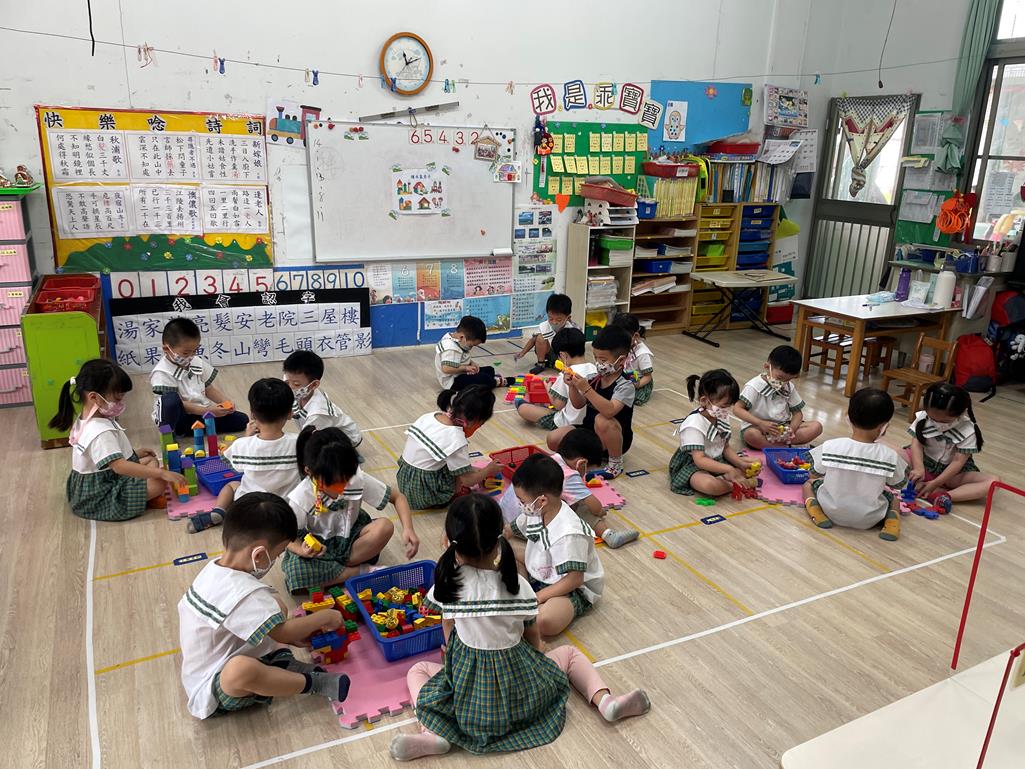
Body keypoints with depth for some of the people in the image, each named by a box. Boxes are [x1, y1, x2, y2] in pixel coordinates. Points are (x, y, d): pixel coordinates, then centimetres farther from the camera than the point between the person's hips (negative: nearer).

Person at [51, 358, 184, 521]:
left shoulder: (86, 421, 4)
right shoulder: (100, 433, -29)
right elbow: (120, 466, -38)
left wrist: (134, 454, 17)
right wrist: (162, 473, -40)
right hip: (101, 498, -11)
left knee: (150, 460, 16)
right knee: (158, 483, -24)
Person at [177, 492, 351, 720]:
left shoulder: (214, 569, -2)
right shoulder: (245, 594, -33)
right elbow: (282, 633, -27)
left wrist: (292, 633, 2)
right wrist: (324, 617, -12)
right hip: (213, 692, -10)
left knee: (278, 607, 12)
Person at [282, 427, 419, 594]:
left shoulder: (357, 479, -22)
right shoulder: (300, 498, -25)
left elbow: (397, 497, -13)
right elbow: (289, 538, -13)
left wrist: (408, 529, -30)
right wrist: (303, 551, -38)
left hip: (350, 537, 2)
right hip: (319, 545, -2)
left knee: (385, 526, -28)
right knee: (294, 572, -34)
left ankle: (329, 570, -15)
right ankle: (362, 571, -17)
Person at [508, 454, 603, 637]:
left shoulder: (569, 534, -32)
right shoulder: (537, 512, -7)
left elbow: (574, 579, -28)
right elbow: (510, 529, 13)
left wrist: (537, 598, -28)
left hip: (574, 589, -9)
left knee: (546, 621, -37)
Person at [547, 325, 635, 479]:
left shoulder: (625, 385, -21)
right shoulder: (595, 379, -2)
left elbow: (609, 411, -38)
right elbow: (578, 405, 1)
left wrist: (586, 389, -40)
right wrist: (572, 386, -18)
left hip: (614, 438, -6)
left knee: (602, 419, -38)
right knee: (553, 439, -13)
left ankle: (616, 464, -13)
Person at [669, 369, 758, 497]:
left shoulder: (722, 418, 0)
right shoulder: (694, 425, -26)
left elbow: (726, 447, 7)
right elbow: (699, 459, -32)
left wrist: (741, 464, -11)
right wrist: (729, 469, -40)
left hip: (717, 461, 8)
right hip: (692, 466, -8)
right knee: (709, 484, -40)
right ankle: (744, 484, -18)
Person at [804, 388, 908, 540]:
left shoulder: (830, 447, -19)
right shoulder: (889, 456, -18)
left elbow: (816, 472, -1)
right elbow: (899, 484, 0)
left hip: (832, 511, -1)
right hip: (868, 520, 1)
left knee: (809, 484, 26)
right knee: (892, 496, 31)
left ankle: (815, 509, -2)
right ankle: (892, 519, 2)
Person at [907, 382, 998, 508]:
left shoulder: (967, 431, -19)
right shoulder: (923, 418, -14)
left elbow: (958, 461, -20)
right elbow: (916, 444, -15)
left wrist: (935, 483, -27)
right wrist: (918, 469, -33)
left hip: (953, 473, -1)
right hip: (924, 463, 1)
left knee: (993, 481, -25)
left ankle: (945, 497, -39)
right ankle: (938, 493, -34)